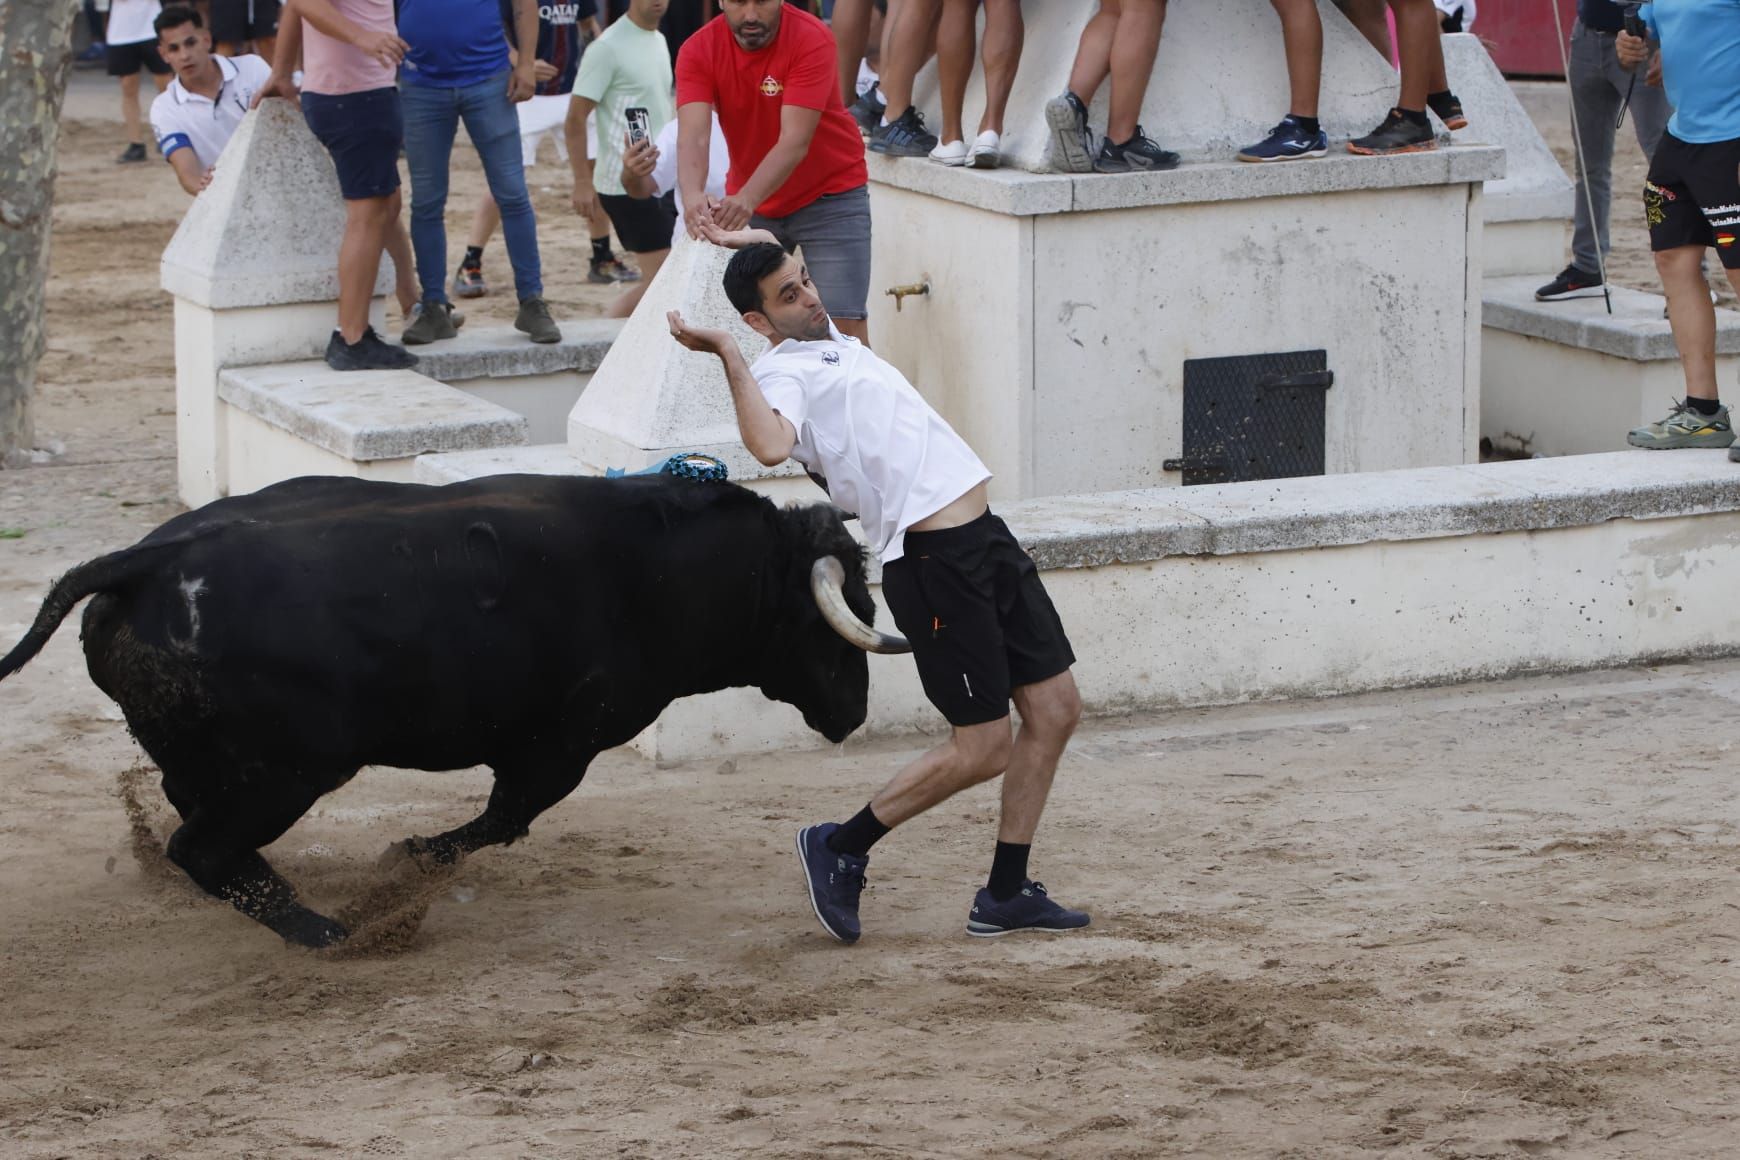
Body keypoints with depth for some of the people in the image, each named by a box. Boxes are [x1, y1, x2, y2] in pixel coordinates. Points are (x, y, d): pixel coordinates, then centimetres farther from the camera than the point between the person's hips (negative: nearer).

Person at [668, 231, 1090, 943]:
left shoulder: (830, 342, 20)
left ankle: (1006, 895, 17)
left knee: (1055, 709, 8)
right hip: (934, 561, -9)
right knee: (982, 748, -7)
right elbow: (771, 445, -31)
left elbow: (783, 268, 44)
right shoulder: (781, 372, -7)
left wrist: (757, 244, 29)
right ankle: (840, 849, 11)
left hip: (987, 537, 9)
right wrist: (728, 357, -29)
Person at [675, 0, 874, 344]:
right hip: (744, 201, 4)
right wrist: (693, 196, -46)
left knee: (845, 327, -12)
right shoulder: (698, 51, -12)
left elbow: (795, 142, -30)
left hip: (829, 196, -4)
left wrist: (747, 200, -45)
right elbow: (693, 136, -25)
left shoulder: (811, 39, -22)